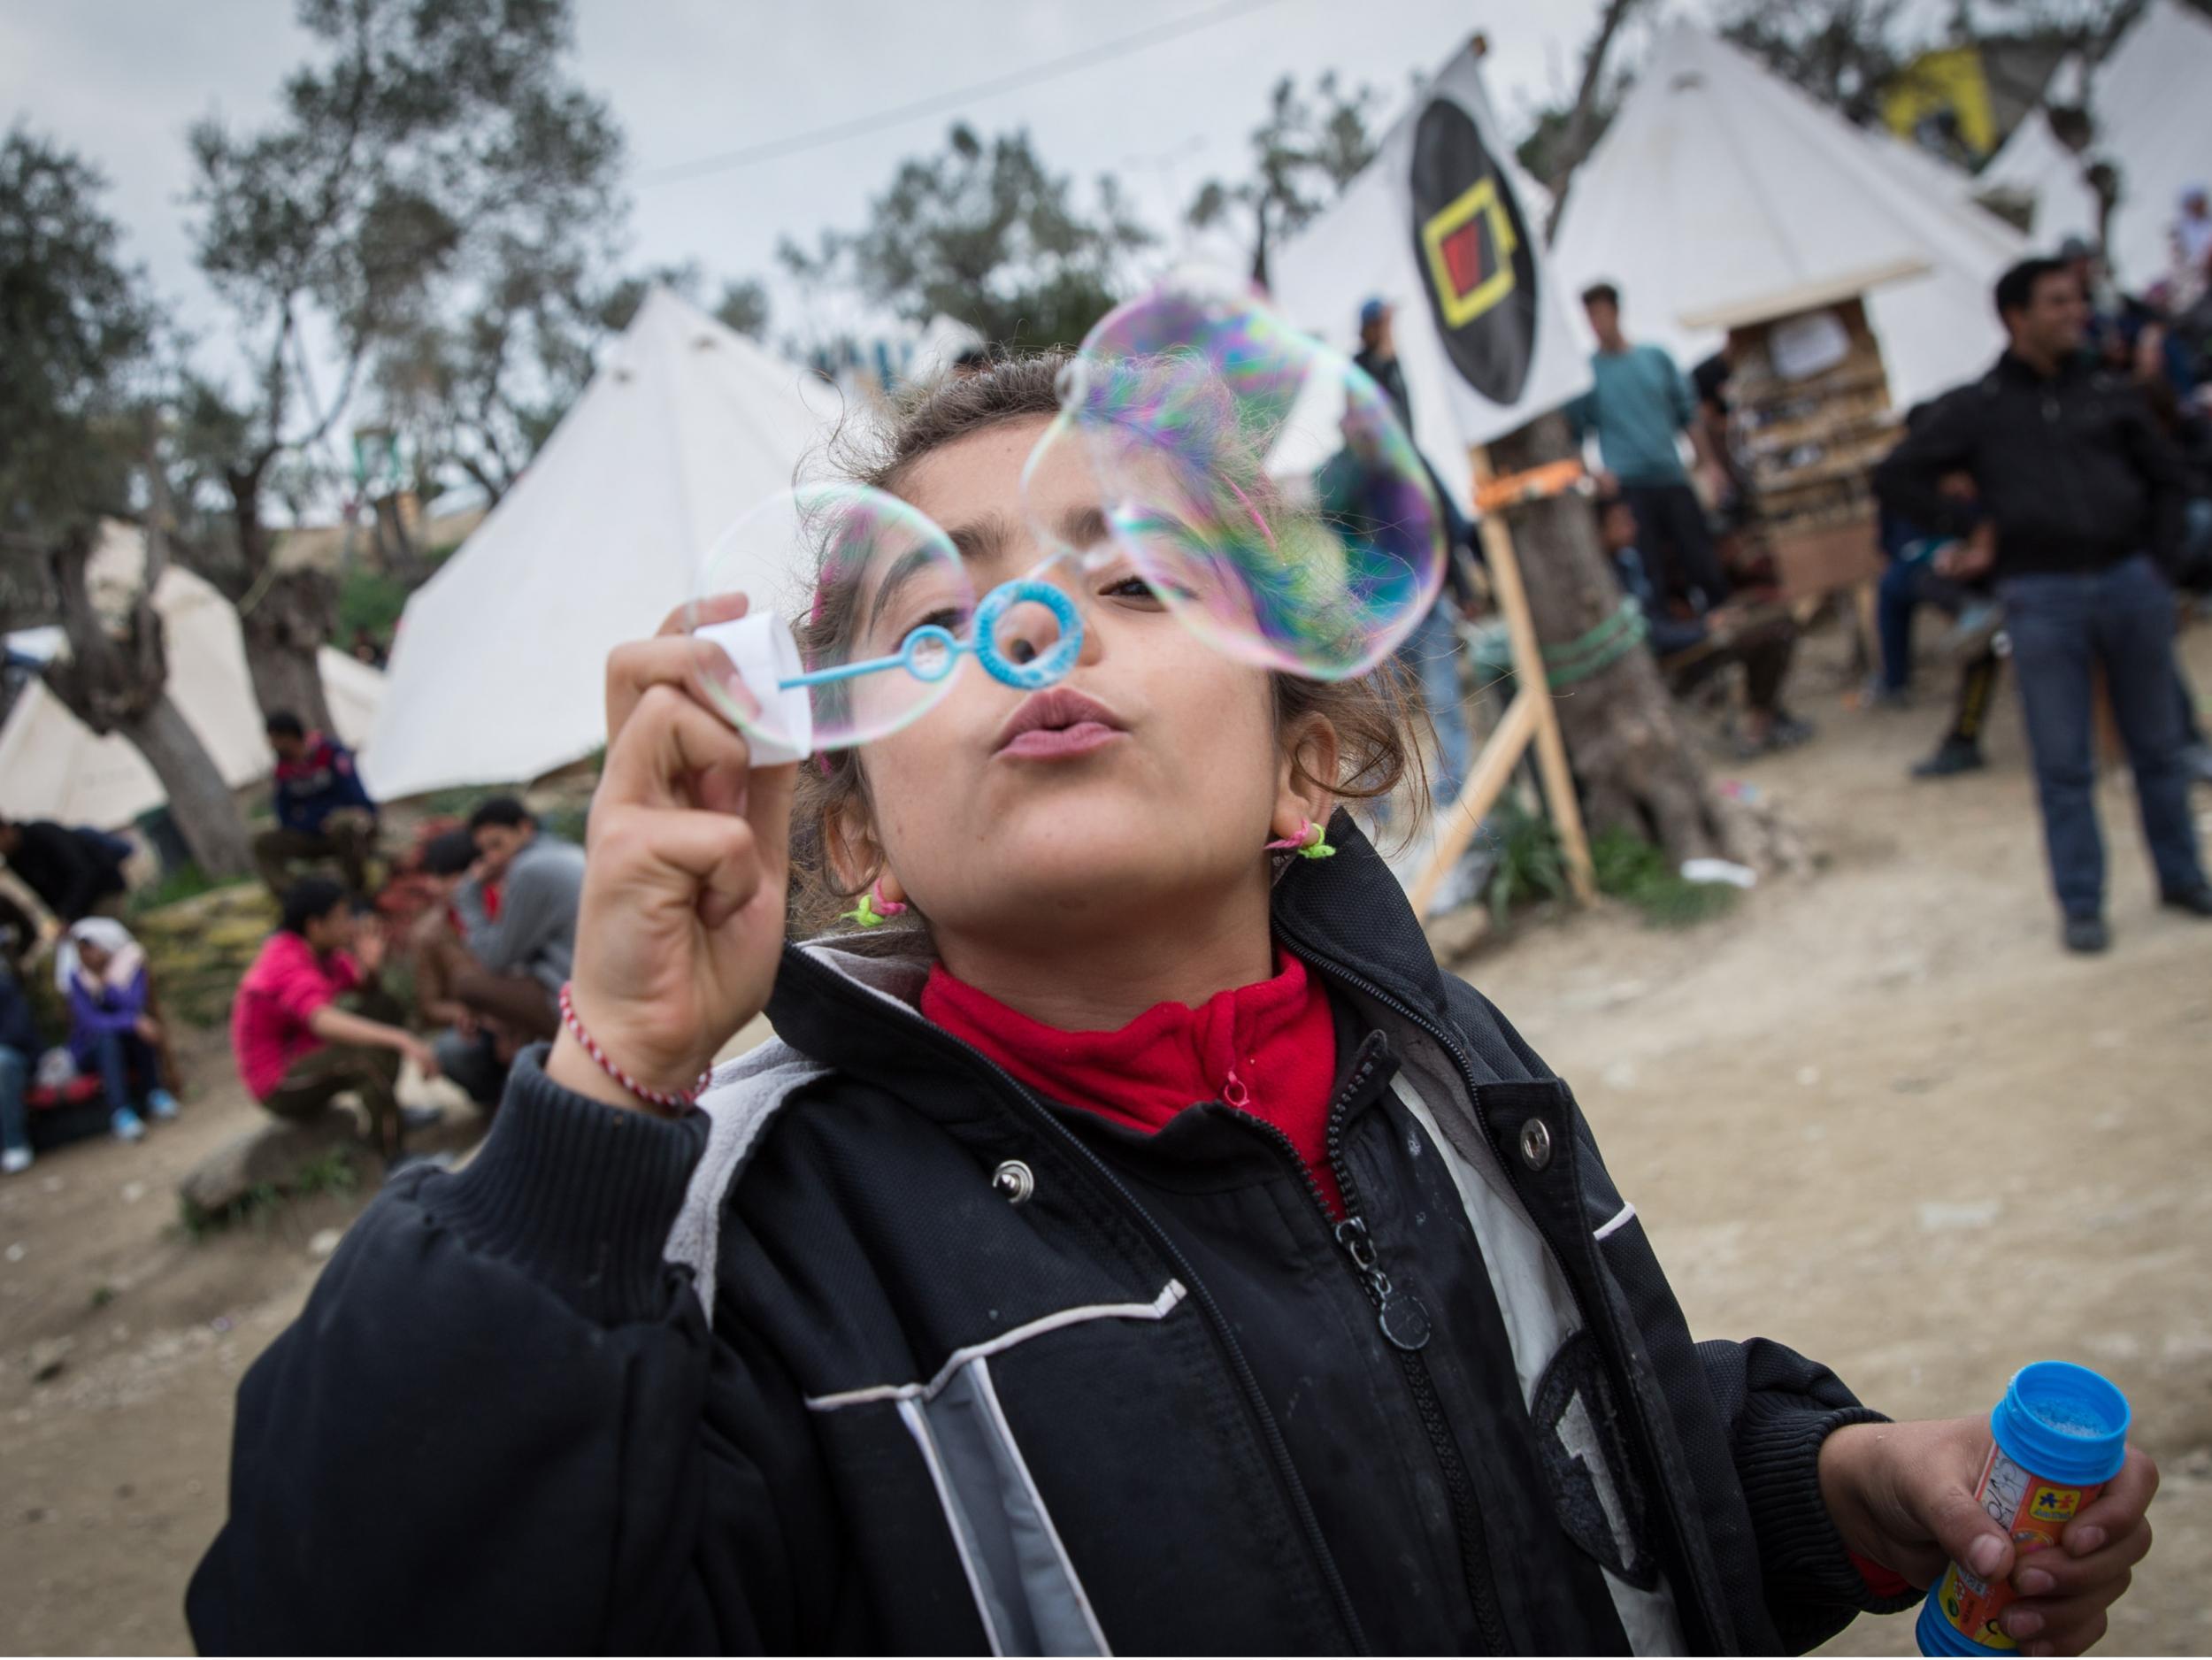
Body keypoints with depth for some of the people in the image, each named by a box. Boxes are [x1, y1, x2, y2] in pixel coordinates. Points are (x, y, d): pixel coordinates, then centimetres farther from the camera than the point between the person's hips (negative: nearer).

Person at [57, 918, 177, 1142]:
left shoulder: (130, 964, -7)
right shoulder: (75, 976, -11)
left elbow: (135, 1004, -24)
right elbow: (92, 1021, -25)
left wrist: (103, 980, -29)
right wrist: (135, 1022, -38)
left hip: (130, 1047, 1)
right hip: (89, 1050, -1)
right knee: (107, 1034, -33)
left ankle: (154, 1094, -22)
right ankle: (120, 1113, -40)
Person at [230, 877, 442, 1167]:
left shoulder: (317, 948, -1)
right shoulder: (287, 965, -29)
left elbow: (365, 990, 10)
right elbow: (323, 1021, -48)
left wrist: (369, 965, -15)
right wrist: (402, 1040, -58)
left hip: (307, 1059, 10)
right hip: (282, 1086, -10)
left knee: (384, 1006, 5)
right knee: (370, 1055, -32)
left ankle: (387, 1110, 9)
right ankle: (396, 1161, -26)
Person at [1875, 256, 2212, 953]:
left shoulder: (2110, 394, 8)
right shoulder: (1976, 408, 1)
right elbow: (1895, 477, -1)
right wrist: (1971, 525, -4)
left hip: (2130, 582, 3)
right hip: (2041, 598, -3)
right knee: (2063, 764, 2)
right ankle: (2081, 905, 11)